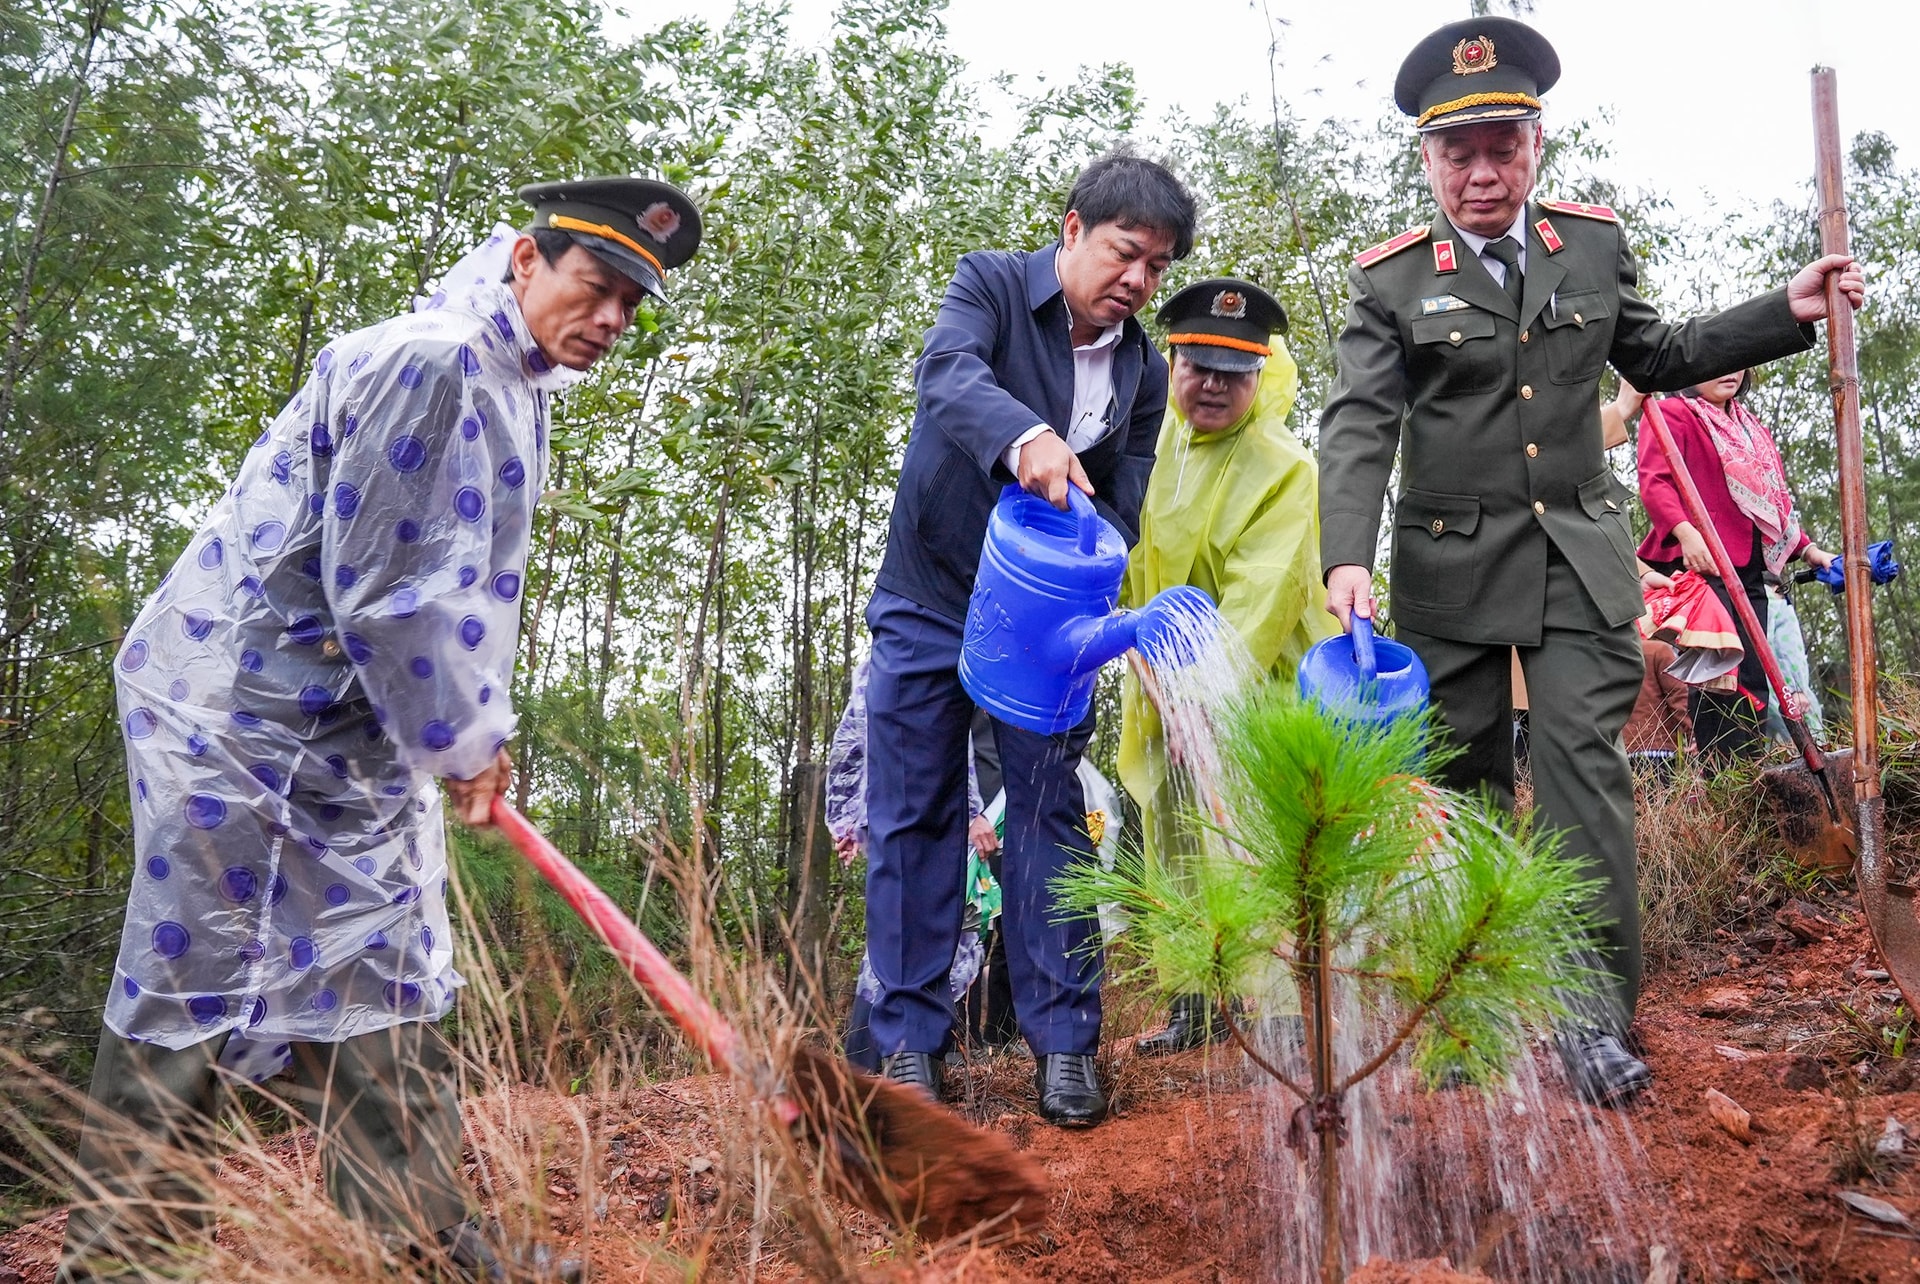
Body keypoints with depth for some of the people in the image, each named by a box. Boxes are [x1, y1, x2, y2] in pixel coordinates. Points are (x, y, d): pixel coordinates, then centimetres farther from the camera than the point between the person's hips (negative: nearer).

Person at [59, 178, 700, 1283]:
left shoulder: (515, 389, 13)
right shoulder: (429, 361, -19)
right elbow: (380, 587, -22)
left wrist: (470, 728, 20)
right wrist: (459, 741, -11)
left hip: (346, 734, 10)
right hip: (239, 710, -10)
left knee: (383, 993, 12)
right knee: (193, 991, 0)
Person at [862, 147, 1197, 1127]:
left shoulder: (1143, 372, 3)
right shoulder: (991, 284, -8)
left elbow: (1123, 509, -1)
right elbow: (947, 373, -29)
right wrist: (1026, 437, -50)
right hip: (929, 597, -2)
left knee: (1050, 815, 0)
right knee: (913, 817, 1)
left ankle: (1063, 1038, 8)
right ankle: (910, 1039, 9)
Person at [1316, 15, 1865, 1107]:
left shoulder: (1596, 242, 7)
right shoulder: (1392, 279, -3)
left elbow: (1657, 358, 20)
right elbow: (1359, 426, -12)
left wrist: (1791, 312, 9)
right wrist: (1347, 557, -26)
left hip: (1580, 556, 1)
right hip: (1450, 566, -1)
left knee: (1583, 761, -7)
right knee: (1462, 774, 7)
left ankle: (1594, 1009, 2)